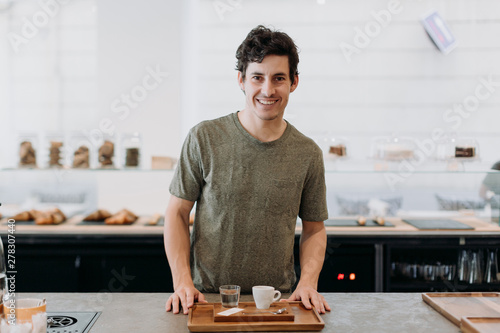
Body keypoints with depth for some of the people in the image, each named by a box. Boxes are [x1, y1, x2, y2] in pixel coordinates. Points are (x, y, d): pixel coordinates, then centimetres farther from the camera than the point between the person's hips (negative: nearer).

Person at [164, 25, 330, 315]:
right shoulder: (204, 138, -4)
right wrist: (183, 281, -10)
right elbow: (177, 214, 0)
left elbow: (314, 229, 9)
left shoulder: (308, 154, 1)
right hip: (206, 297, -1)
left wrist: (308, 283, -7)